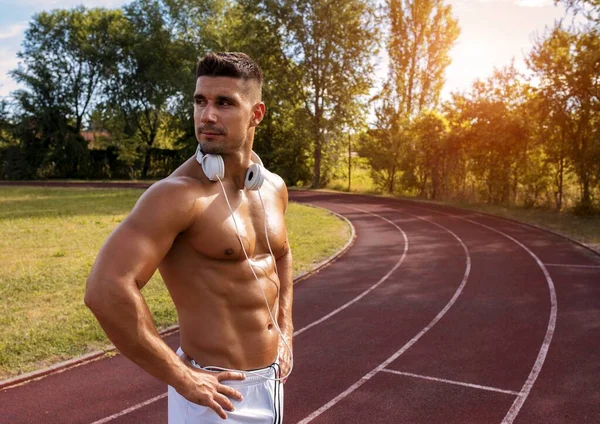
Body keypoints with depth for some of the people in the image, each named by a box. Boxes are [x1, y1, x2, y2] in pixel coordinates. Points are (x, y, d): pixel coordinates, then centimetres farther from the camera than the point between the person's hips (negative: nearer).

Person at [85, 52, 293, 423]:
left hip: (271, 380, 7)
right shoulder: (178, 193, -20)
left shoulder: (274, 188, 2)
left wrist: (286, 333, 11)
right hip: (221, 391, -7)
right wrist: (181, 377, -21)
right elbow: (106, 290, -28)